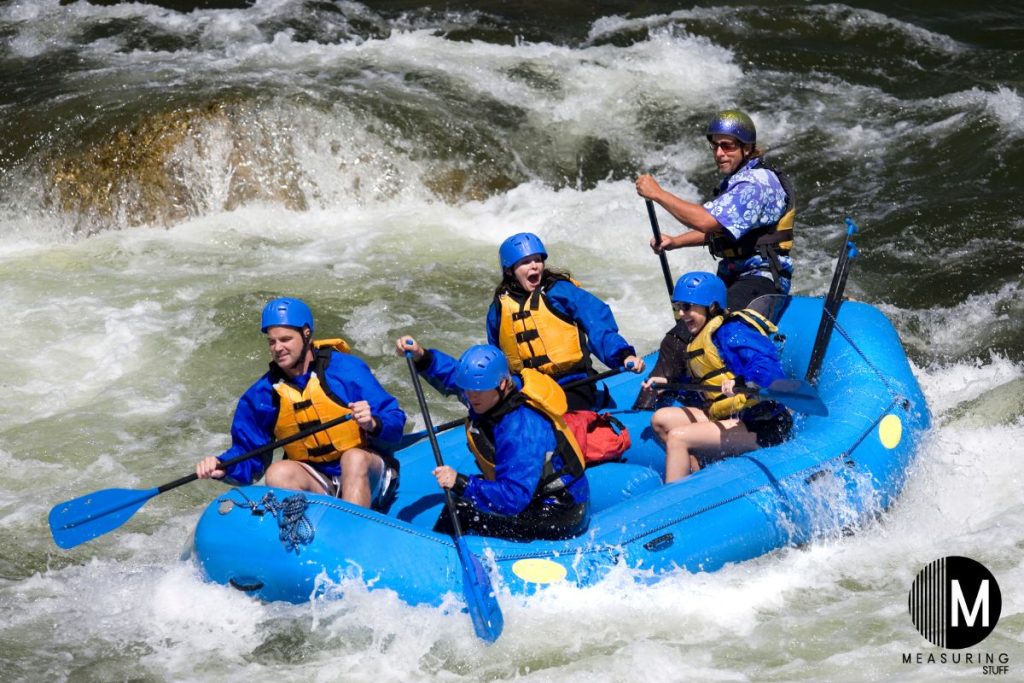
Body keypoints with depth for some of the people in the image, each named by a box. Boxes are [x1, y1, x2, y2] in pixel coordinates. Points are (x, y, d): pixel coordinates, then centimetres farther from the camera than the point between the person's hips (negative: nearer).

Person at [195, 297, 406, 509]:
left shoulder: (347, 369, -9)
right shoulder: (261, 394, 1)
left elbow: (395, 424, -9)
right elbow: (247, 451, 5)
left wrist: (373, 424, -31)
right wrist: (223, 466, -16)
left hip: (369, 473, -3)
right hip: (316, 482, 3)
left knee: (354, 458, -34)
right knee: (278, 473, -25)